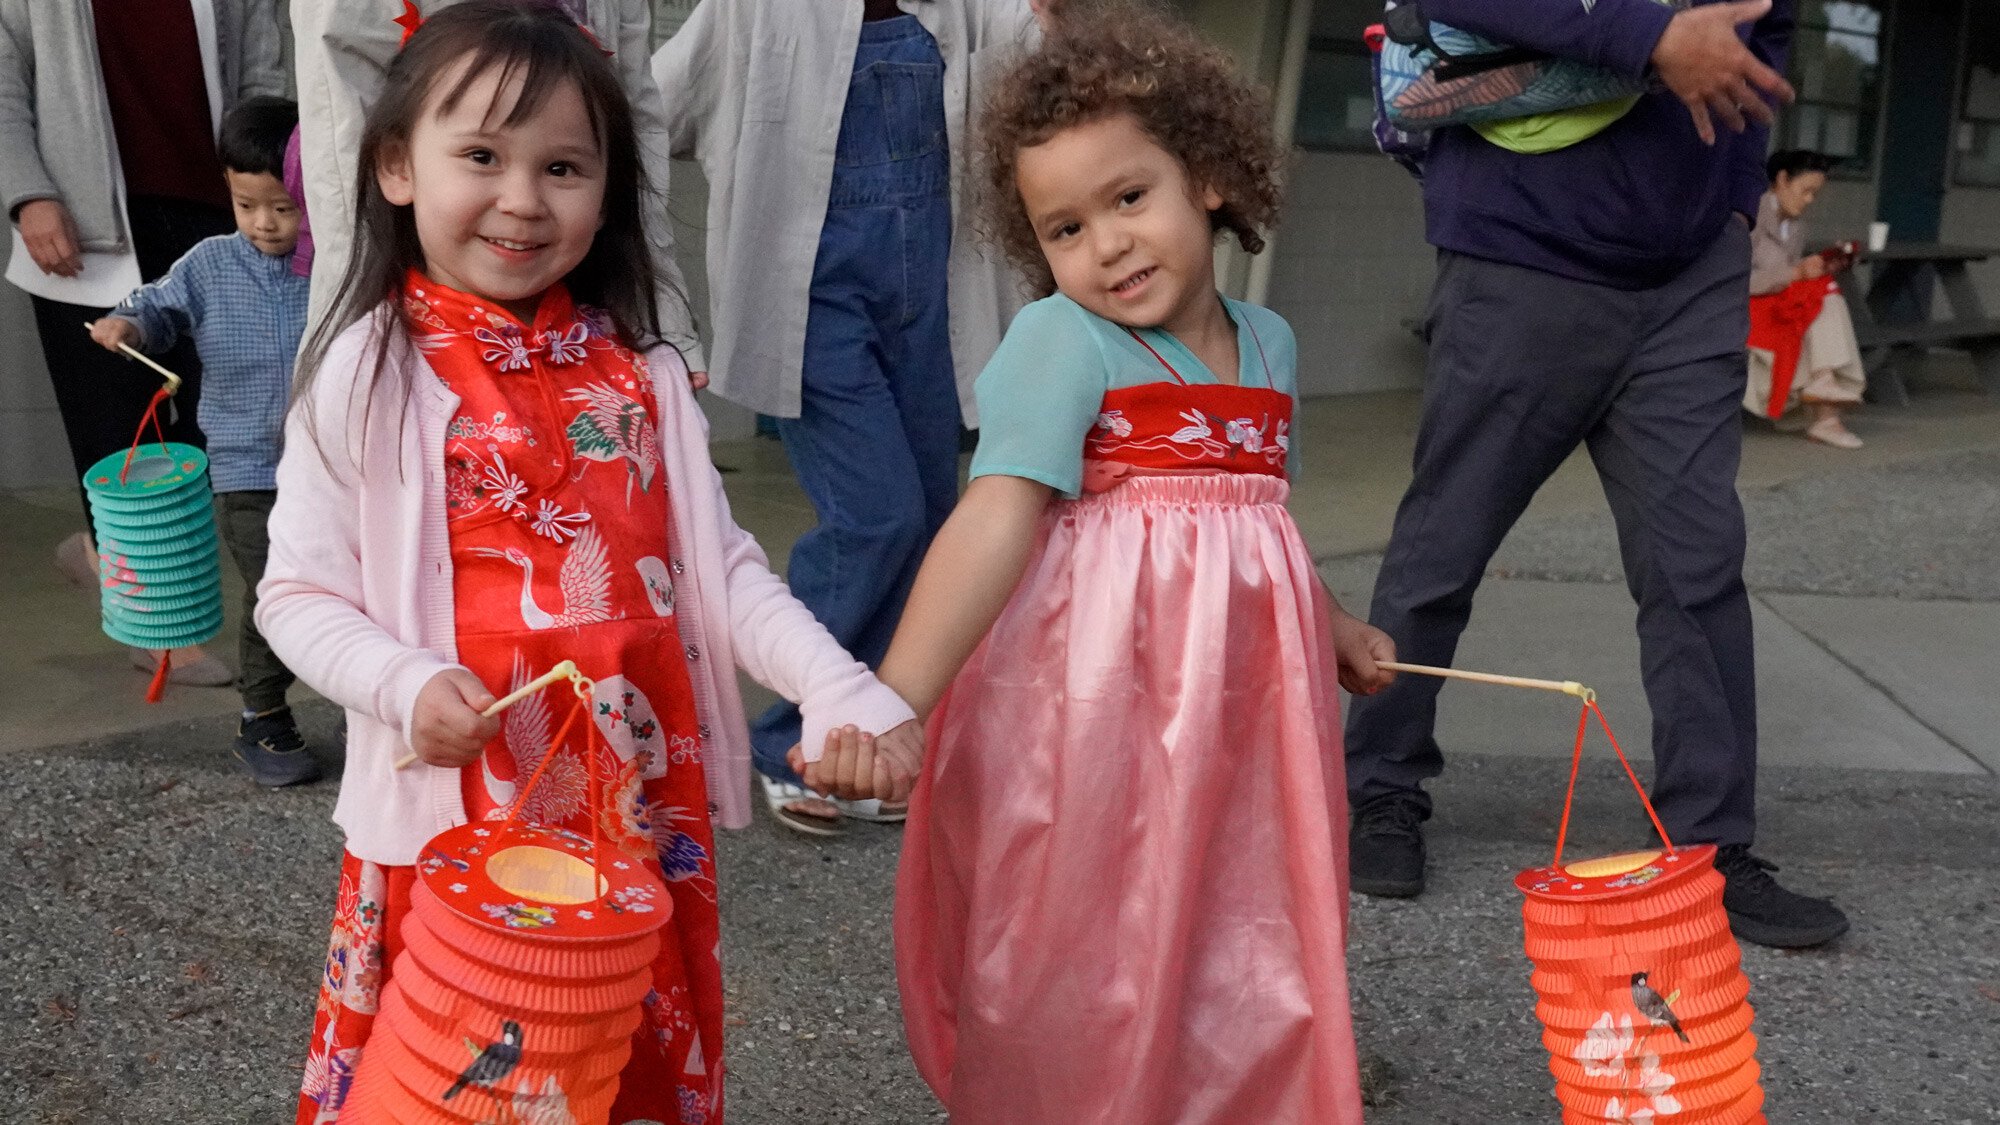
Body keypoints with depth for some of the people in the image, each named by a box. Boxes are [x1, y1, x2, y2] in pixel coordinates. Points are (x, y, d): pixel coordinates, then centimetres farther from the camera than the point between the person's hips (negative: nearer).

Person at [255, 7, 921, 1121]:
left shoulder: (640, 375, 3)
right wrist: (408, 687, -20)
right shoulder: (366, 376, -5)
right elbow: (298, 594, -2)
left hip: (646, 818, 3)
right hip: (456, 820, -2)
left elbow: (722, 567, 2)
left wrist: (847, 694, -11)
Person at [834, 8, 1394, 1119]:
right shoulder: (1060, 341, -12)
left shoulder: (1269, 342, 9)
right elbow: (996, 519, -23)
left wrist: (1331, 625, 36)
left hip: (1239, 688, 6)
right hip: (1092, 696, -6)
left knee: (1250, 965, 13)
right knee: (1077, 977, 4)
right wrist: (895, 698, -34)